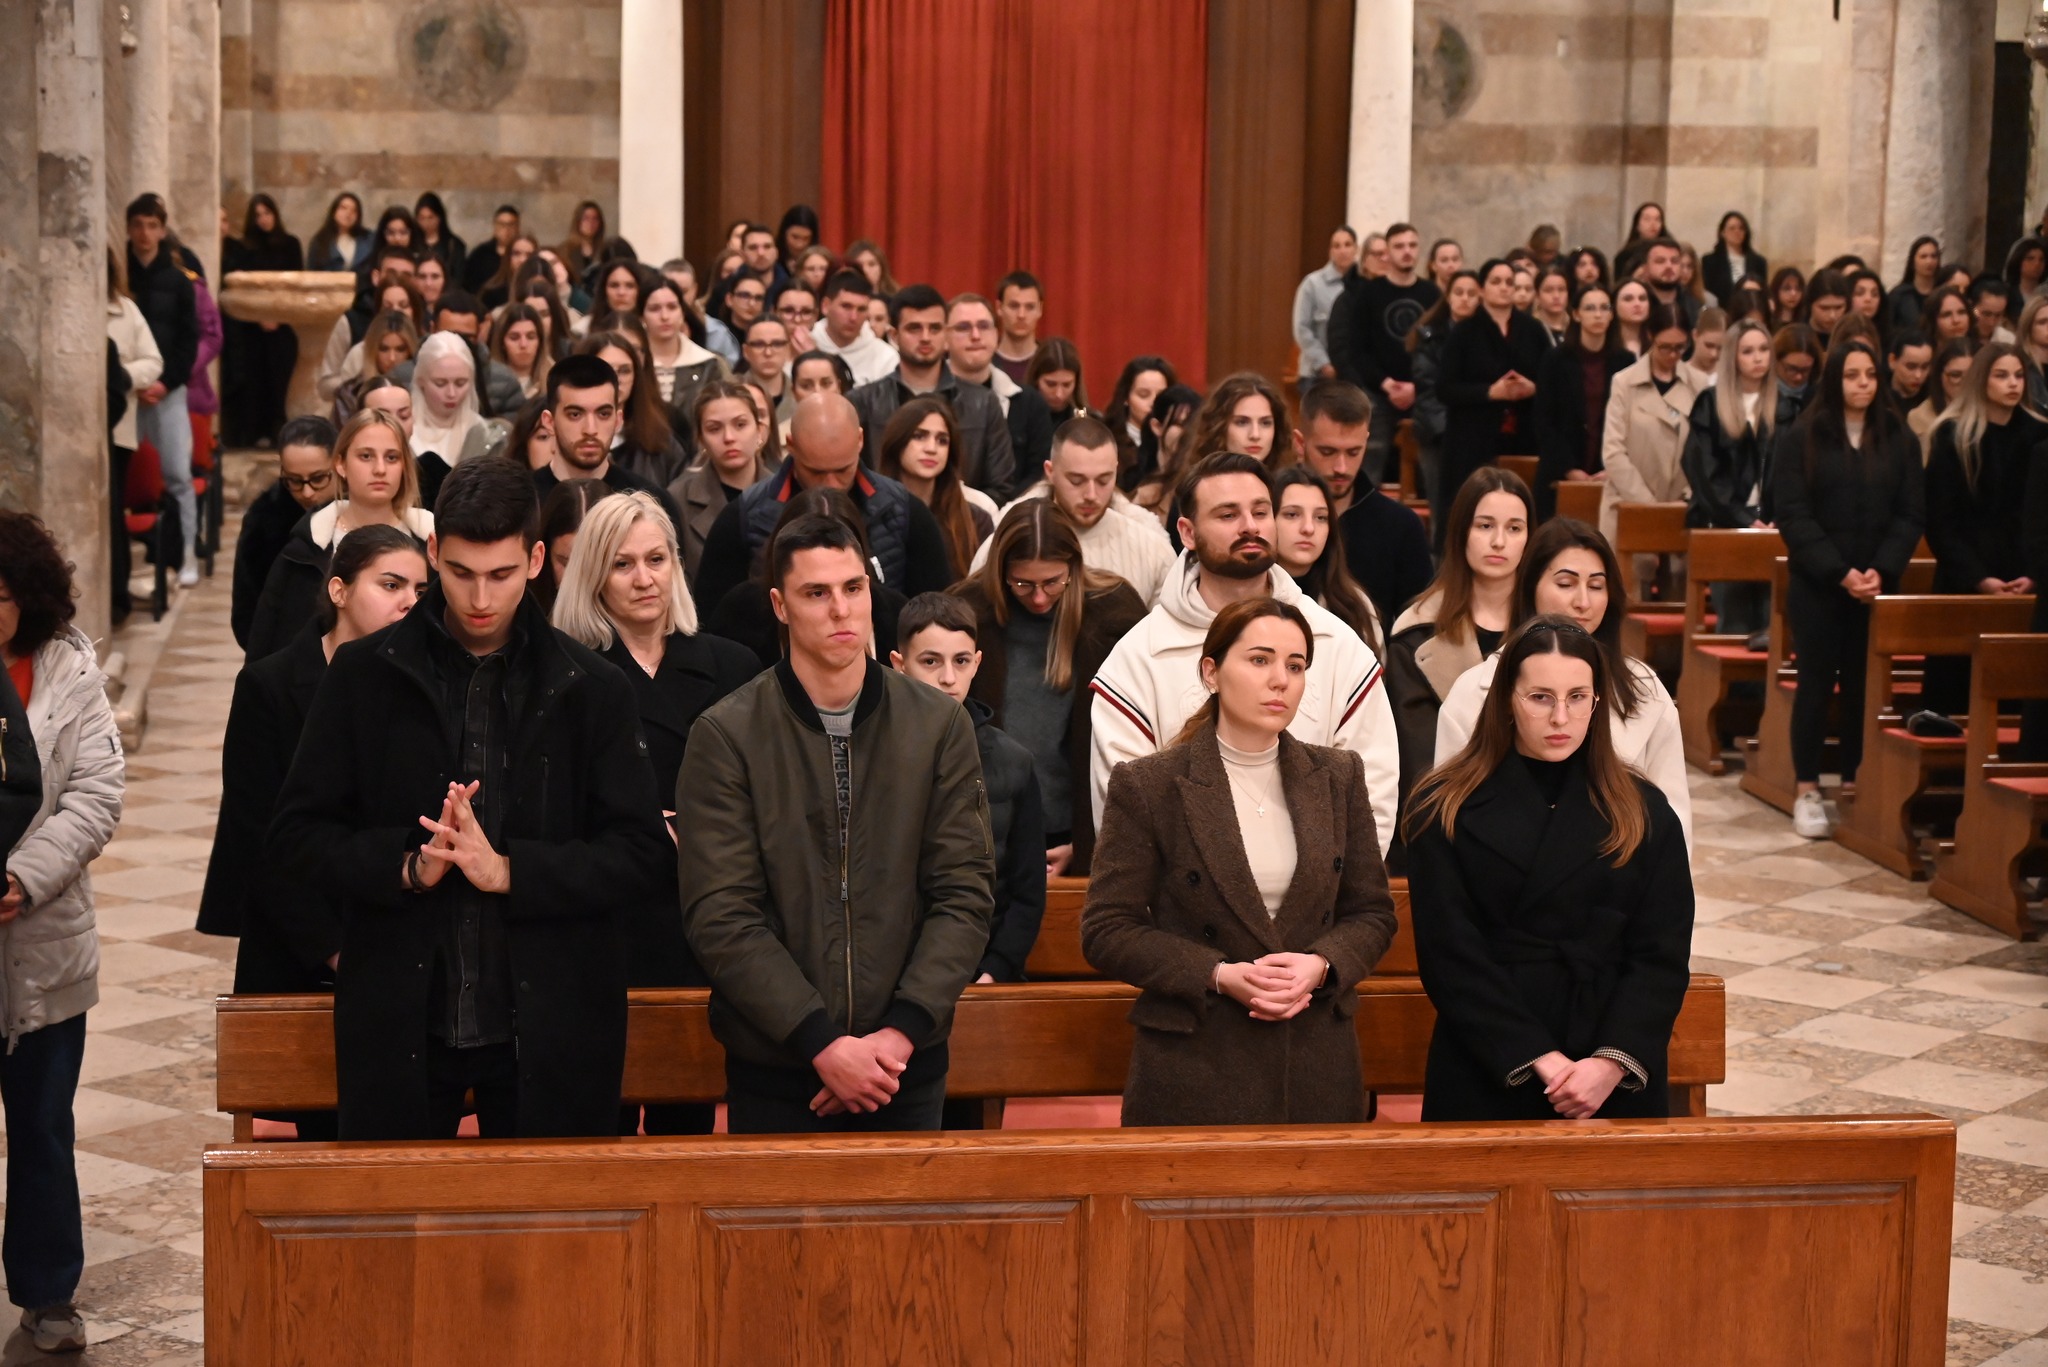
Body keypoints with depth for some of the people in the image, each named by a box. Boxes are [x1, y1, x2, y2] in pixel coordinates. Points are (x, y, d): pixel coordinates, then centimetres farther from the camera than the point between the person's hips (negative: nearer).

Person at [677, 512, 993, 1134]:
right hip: (773, 1067, -2)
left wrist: (901, 1032, -13)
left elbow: (966, 895, -2)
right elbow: (721, 917, -11)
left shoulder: (941, 724, 1)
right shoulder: (724, 736, -5)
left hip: (907, 1066, 2)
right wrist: (822, 1044, -18)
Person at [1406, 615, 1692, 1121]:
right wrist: (1540, 1061, -16)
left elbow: (1664, 956, -1)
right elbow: (1450, 957, -8)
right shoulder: (1447, 811, -1)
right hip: (1487, 1081, -1)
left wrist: (1612, 1064, -16)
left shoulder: (1644, 813, 5)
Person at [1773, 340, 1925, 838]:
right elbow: (1792, 515, -8)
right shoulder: (1799, 439, -1)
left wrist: (1881, 570, -12)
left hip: (1877, 586, 2)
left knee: (1864, 684, 4)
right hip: (1818, 585, -2)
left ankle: (1856, 783, 12)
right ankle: (1807, 790, 4)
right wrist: (1839, 572, -16)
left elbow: (1911, 514, 3)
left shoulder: (1899, 439, 7)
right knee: (1817, 682, -1)